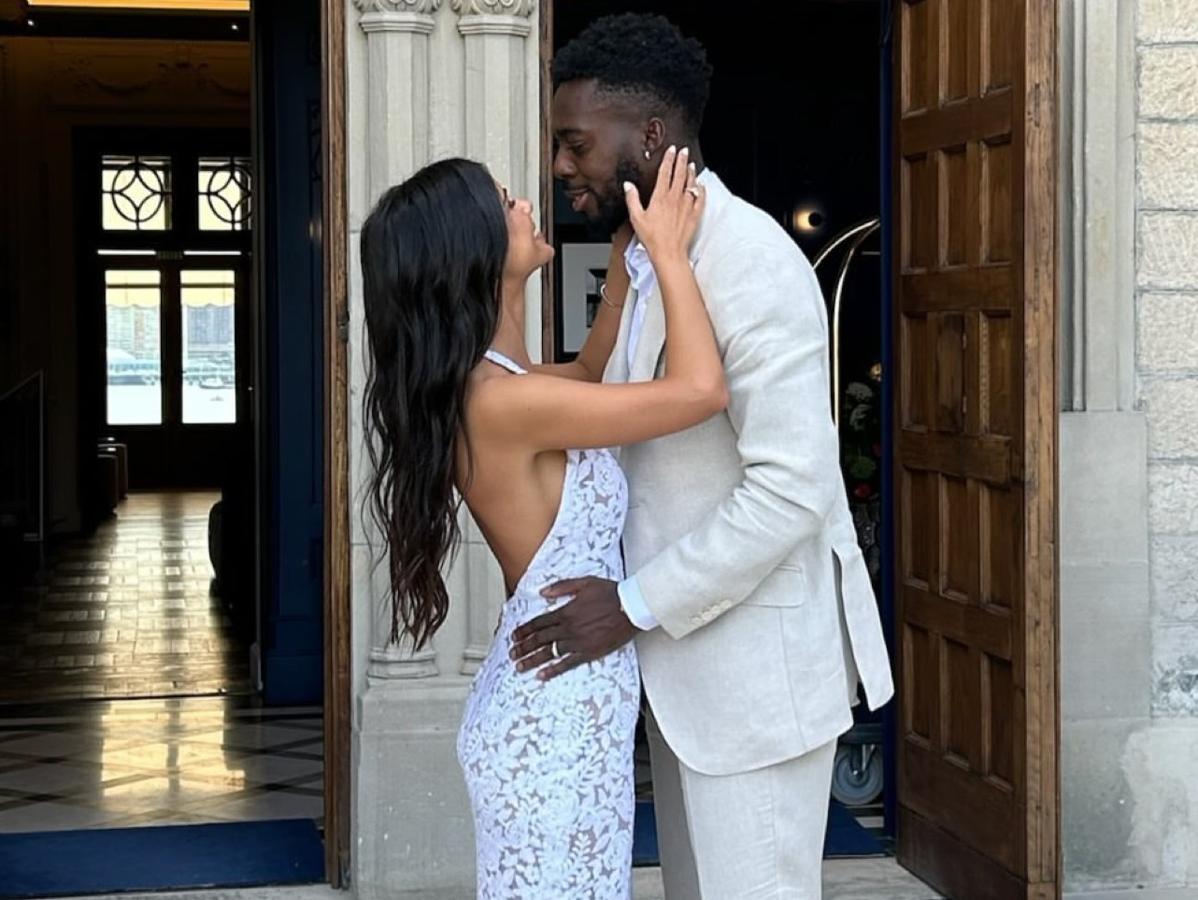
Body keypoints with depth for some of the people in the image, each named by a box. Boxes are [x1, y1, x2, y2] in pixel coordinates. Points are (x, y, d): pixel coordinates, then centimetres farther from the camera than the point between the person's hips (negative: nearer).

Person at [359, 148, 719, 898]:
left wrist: (630, 246, 16)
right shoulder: (501, 401, -24)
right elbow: (701, 390, -23)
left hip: (557, 703, 10)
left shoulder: (483, 385, 5)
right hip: (554, 717, -10)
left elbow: (592, 373, 25)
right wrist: (668, 249, -11)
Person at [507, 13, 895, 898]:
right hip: (689, 655, 9)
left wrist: (636, 605, -22)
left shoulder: (748, 259, -19)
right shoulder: (650, 260, 11)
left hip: (757, 661, -9)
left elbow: (794, 487, -24)